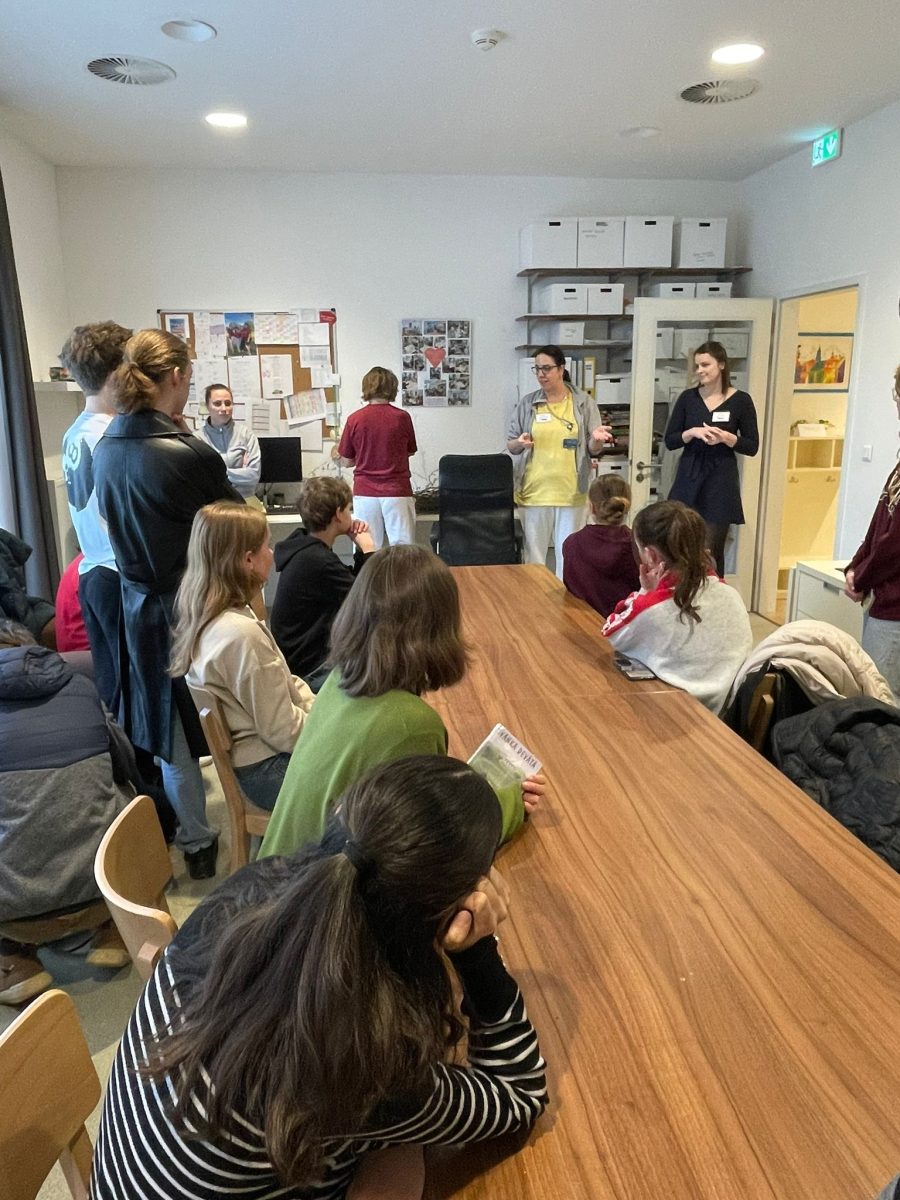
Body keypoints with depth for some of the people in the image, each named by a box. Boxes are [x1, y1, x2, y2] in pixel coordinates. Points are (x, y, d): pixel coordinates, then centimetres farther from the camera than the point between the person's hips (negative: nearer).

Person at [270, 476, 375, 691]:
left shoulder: (306, 548, 5)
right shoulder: (317, 562, -26)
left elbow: (350, 586, 15)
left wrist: (362, 550, 1)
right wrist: (368, 549, -11)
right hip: (309, 669, -10)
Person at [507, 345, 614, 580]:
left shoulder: (583, 402, 2)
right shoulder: (527, 403, 3)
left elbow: (592, 449, 4)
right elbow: (510, 445, 7)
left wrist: (596, 440, -19)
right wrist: (520, 443, -16)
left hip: (571, 492, -1)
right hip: (534, 490, 1)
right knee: (534, 553, 8)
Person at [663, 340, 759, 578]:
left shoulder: (740, 400, -1)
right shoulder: (688, 398, 5)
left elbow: (752, 447, 2)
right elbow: (669, 441, 5)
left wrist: (726, 437, -15)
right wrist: (693, 432, -13)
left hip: (721, 481, -2)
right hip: (689, 478, 2)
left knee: (712, 551, -1)